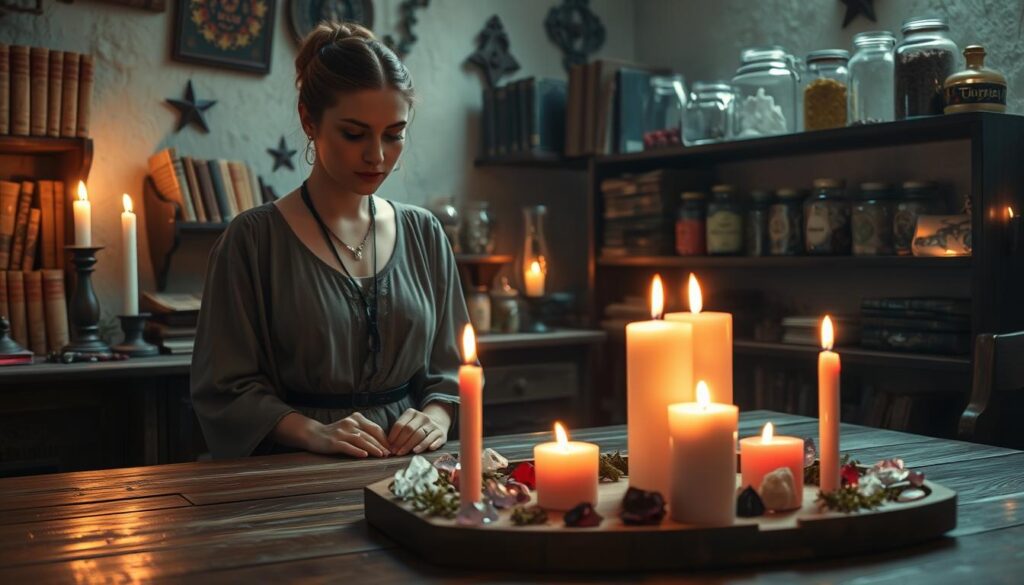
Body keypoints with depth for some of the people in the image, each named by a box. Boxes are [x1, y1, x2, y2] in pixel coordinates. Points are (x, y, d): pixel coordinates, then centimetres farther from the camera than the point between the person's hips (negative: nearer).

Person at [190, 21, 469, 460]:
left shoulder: (425, 235, 9)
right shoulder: (253, 239, -2)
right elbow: (227, 390, -2)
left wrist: (435, 418, -5)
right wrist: (314, 433, -16)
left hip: (407, 472, 3)